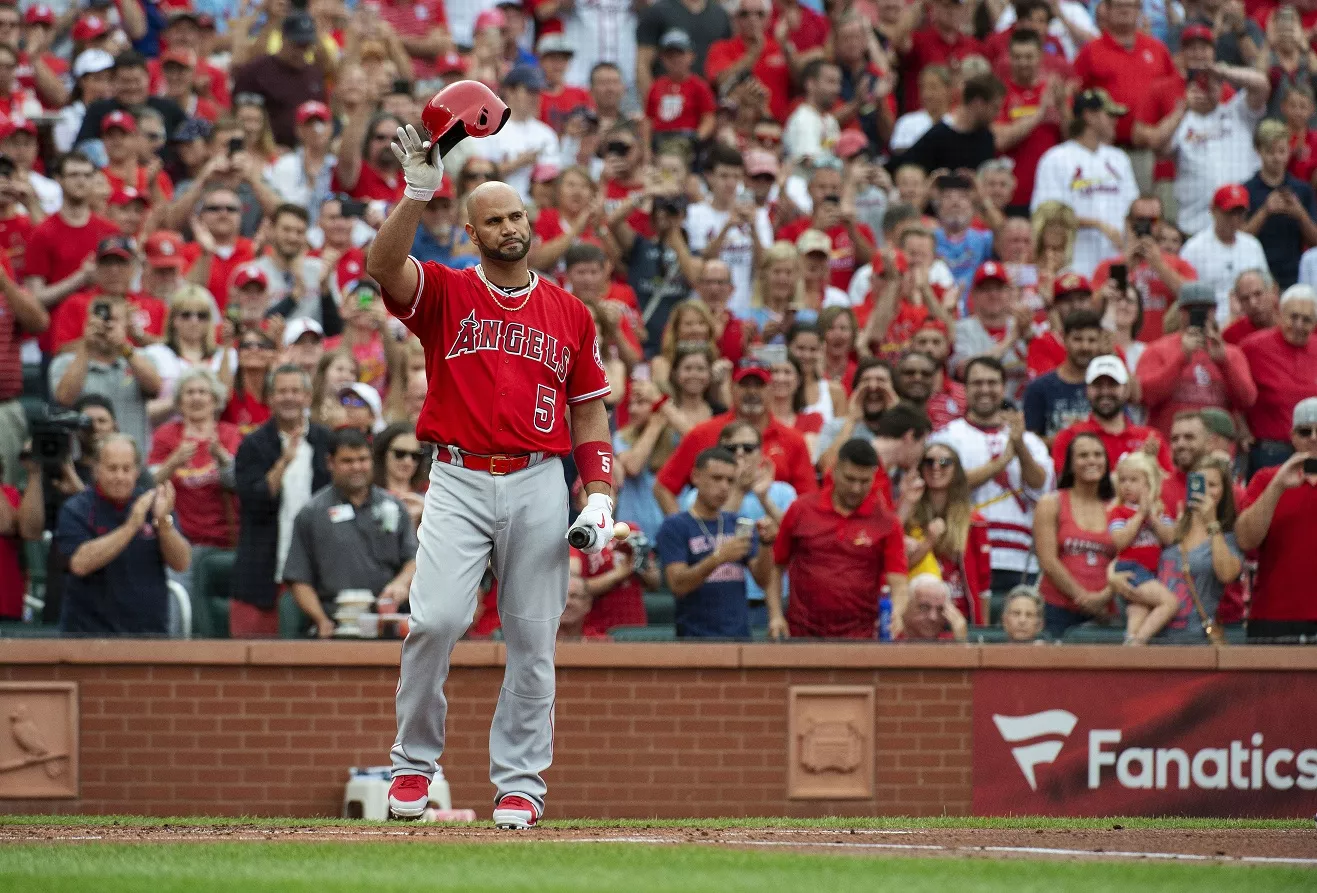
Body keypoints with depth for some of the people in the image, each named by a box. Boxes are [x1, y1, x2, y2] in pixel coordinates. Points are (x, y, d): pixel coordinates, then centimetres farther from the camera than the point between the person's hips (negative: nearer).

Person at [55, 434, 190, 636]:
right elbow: (80, 564, -18)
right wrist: (131, 526, -23)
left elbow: (181, 563, 0)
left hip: (149, 630, 3)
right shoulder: (75, 510, -2)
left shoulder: (152, 504, 8)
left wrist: (164, 522, -18)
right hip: (90, 630, -3)